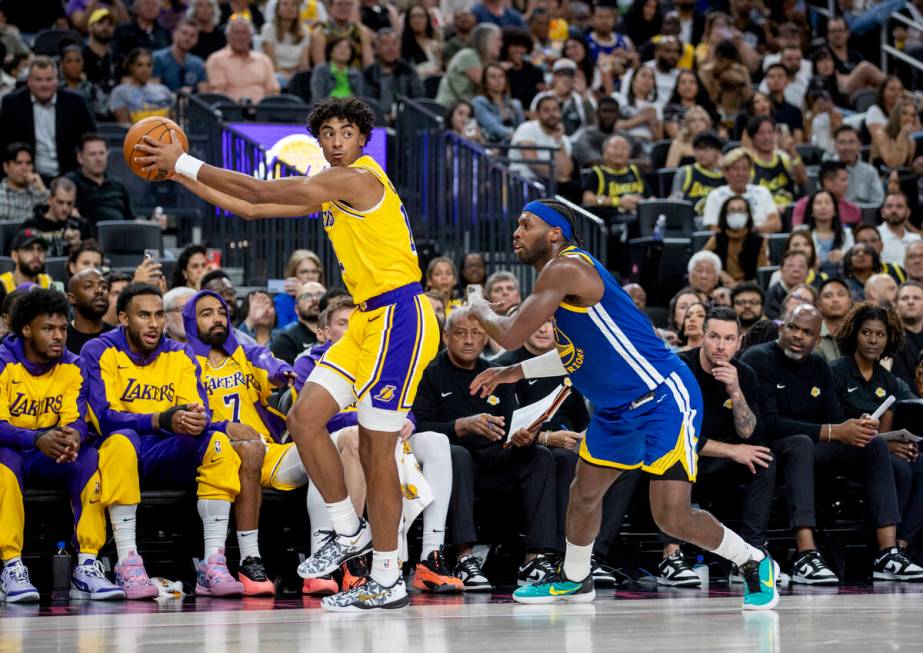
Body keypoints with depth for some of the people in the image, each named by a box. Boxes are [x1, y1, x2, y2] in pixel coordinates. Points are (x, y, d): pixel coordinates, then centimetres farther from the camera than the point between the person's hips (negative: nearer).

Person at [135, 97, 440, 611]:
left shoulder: (359, 177, -13)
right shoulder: (330, 191, 17)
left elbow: (263, 191, -15)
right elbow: (253, 208, 20)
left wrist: (185, 162, -9)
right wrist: (181, 176, 16)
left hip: (401, 318, -10)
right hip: (370, 319, 10)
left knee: (377, 448, -7)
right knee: (304, 417, 4)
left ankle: (388, 583, 0)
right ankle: (350, 533, 16)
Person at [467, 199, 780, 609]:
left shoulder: (564, 269, -19)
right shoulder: (561, 273, 12)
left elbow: (511, 336, -23)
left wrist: (481, 312, -1)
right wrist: (516, 372, 22)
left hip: (663, 398, -10)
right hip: (617, 408, 10)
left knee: (672, 517, -14)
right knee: (583, 494, 18)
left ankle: (755, 564, 7)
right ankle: (573, 579, 40)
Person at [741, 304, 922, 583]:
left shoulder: (819, 368, 13)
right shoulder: (759, 360, -12)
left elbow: (834, 418, 9)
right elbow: (767, 424, -23)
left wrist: (859, 427, -17)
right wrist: (832, 432, -23)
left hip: (807, 447, 8)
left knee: (875, 445, -7)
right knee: (801, 443, -38)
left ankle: (888, 553, -18)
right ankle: (806, 557, -49)